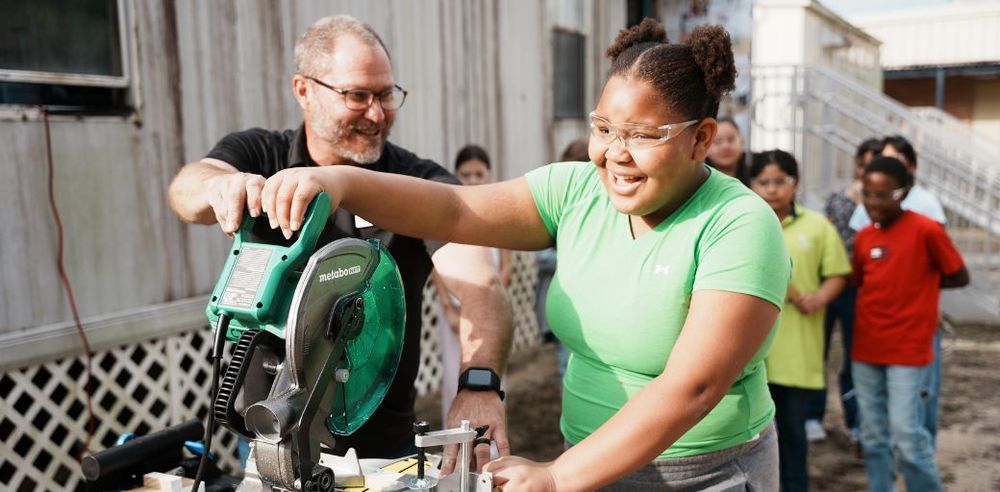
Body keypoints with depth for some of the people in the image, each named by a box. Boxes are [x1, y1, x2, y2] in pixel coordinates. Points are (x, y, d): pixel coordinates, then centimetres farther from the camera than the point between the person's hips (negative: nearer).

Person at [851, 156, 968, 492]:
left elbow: (959, 277, -3)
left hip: (907, 351, -5)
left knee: (907, 437, -5)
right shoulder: (863, 236, 6)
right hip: (865, 350, 5)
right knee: (873, 438, 11)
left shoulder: (926, 230, -11)